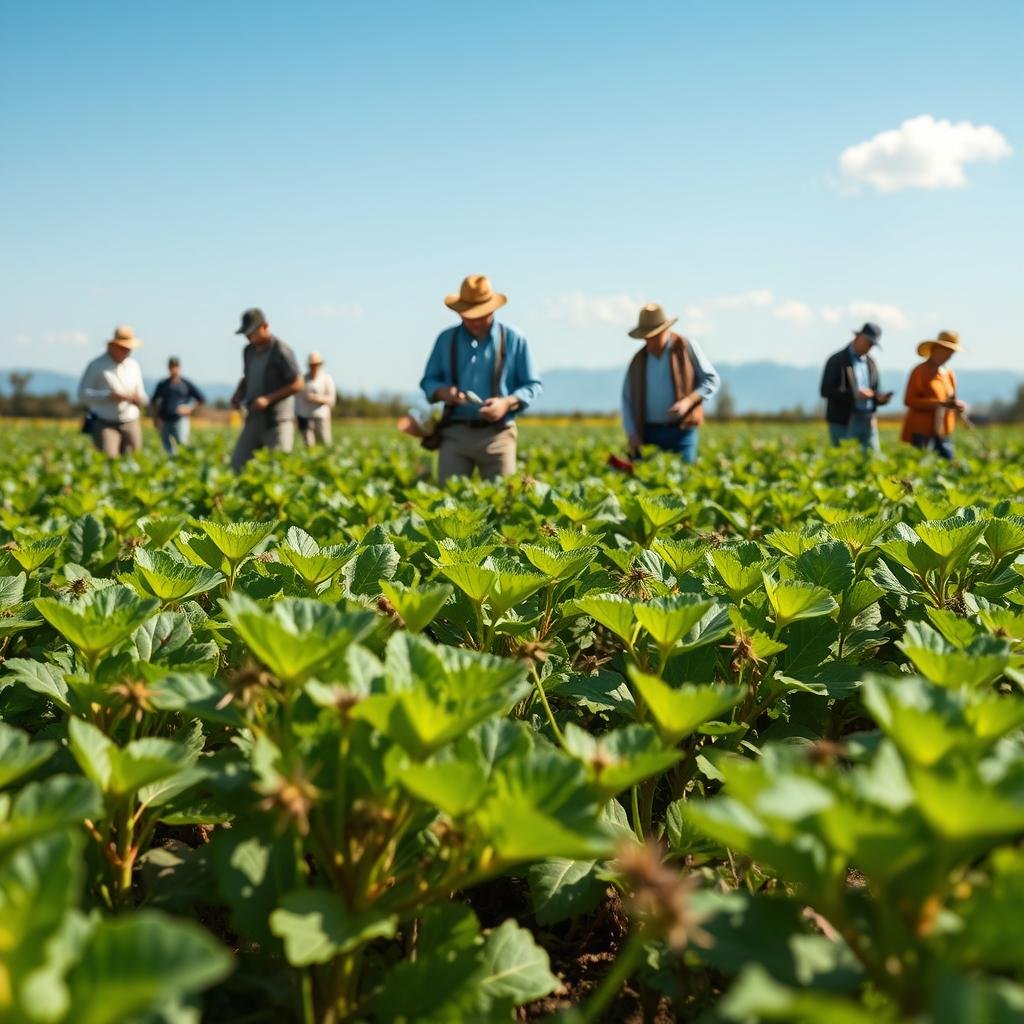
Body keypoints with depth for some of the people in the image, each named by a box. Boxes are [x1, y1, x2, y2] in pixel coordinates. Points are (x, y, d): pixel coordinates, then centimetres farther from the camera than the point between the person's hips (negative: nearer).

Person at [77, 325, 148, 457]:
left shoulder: (134, 366, 10)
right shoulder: (96, 365, -4)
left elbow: (142, 397, 15)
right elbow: (83, 394, -7)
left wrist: (139, 399, -10)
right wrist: (109, 396, -20)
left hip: (131, 425, 4)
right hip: (105, 425, -4)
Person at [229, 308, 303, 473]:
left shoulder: (281, 352, -11)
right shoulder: (249, 351, 11)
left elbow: (297, 385, -12)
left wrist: (268, 399, -18)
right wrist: (238, 394, 5)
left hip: (278, 420, -7)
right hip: (254, 418, 7)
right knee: (238, 464, 1)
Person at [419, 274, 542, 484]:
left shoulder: (514, 340, 5)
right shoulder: (446, 340, 10)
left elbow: (533, 386, 7)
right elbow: (428, 381, 16)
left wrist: (507, 402, -11)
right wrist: (443, 392, -8)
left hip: (497, 434, -1)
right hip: (455, 433, 1)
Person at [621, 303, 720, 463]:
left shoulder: (687, 347, 0)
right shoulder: (638, 360, 8)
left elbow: (712, 380, 2)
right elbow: (627, 400, 10)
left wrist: (687, 402, -15)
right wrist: (631, 434, -4)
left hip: (681, 431, -3)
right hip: (648, 434, 3)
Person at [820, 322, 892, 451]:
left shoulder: (871, 363, 16)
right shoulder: (837, 361, -2)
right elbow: (826, 391, -11)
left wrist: (880, 397, -2)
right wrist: (854, 394, -19)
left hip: (868, 421, 5)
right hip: (843, 422, -5)